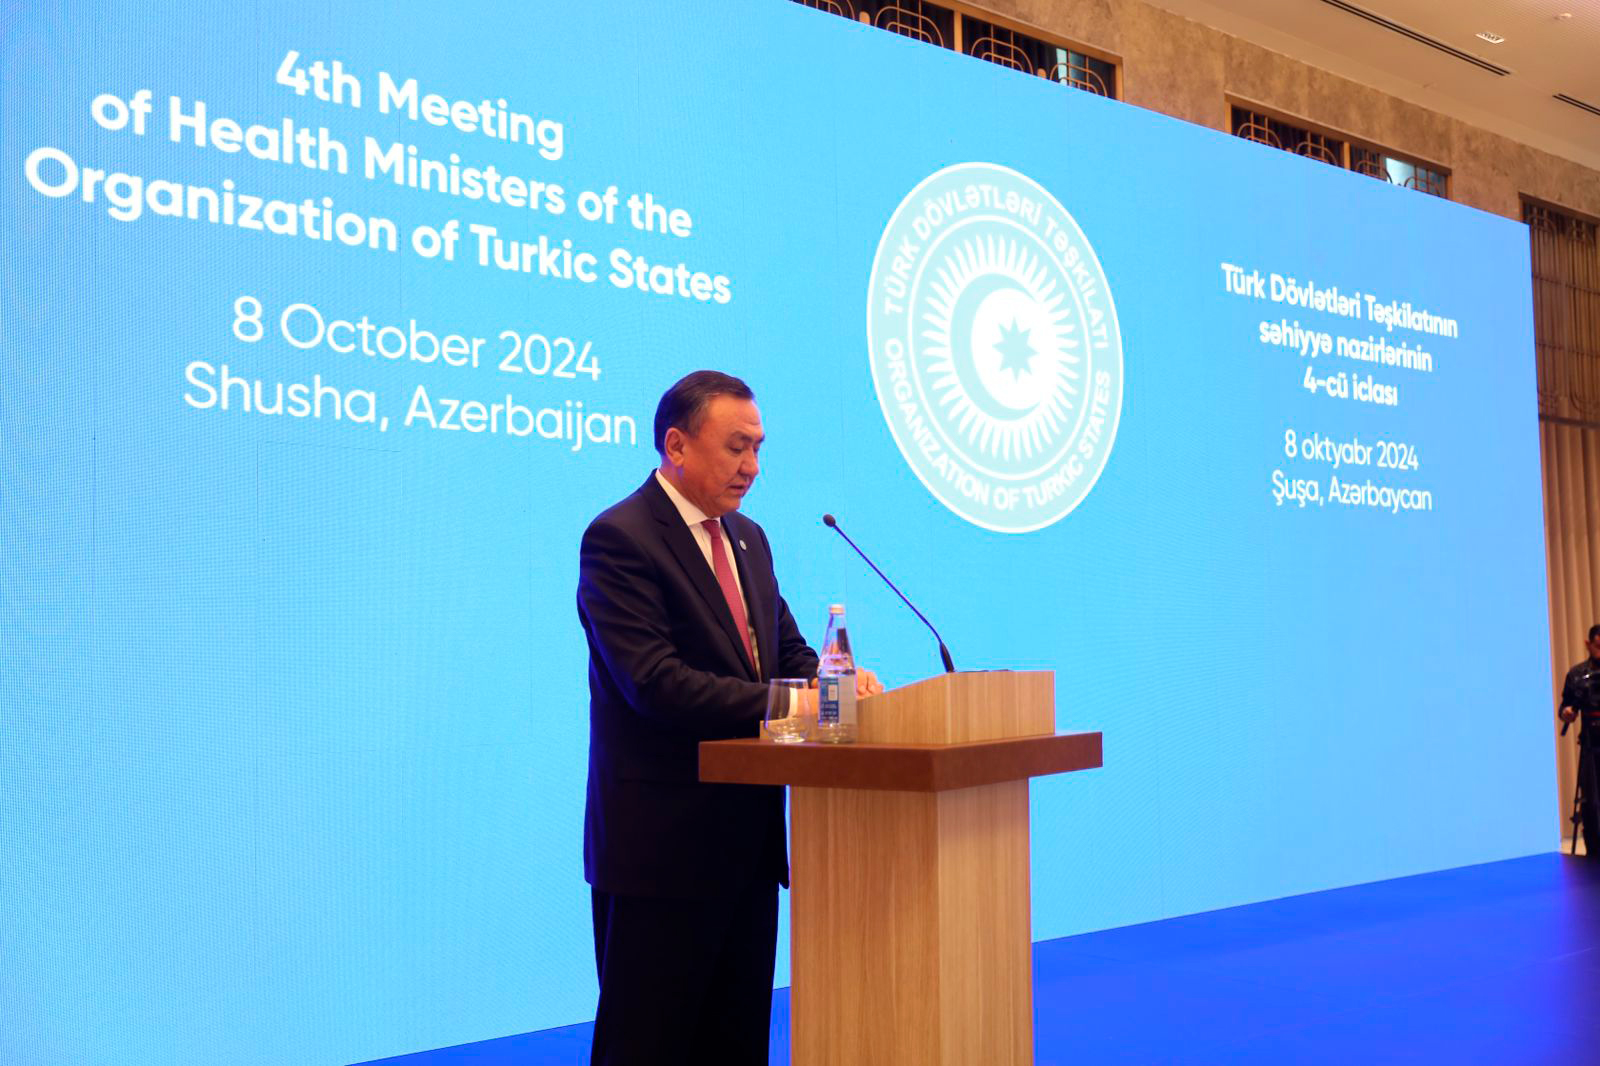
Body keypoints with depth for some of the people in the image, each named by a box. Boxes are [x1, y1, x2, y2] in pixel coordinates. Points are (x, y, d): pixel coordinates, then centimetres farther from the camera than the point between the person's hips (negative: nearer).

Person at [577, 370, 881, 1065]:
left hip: (747, 834, 8)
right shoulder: (619, 539, -13)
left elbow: (788, 651, 16)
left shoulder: (747, 537, 14)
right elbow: (654, 682, -23)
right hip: (662, 842, -8)